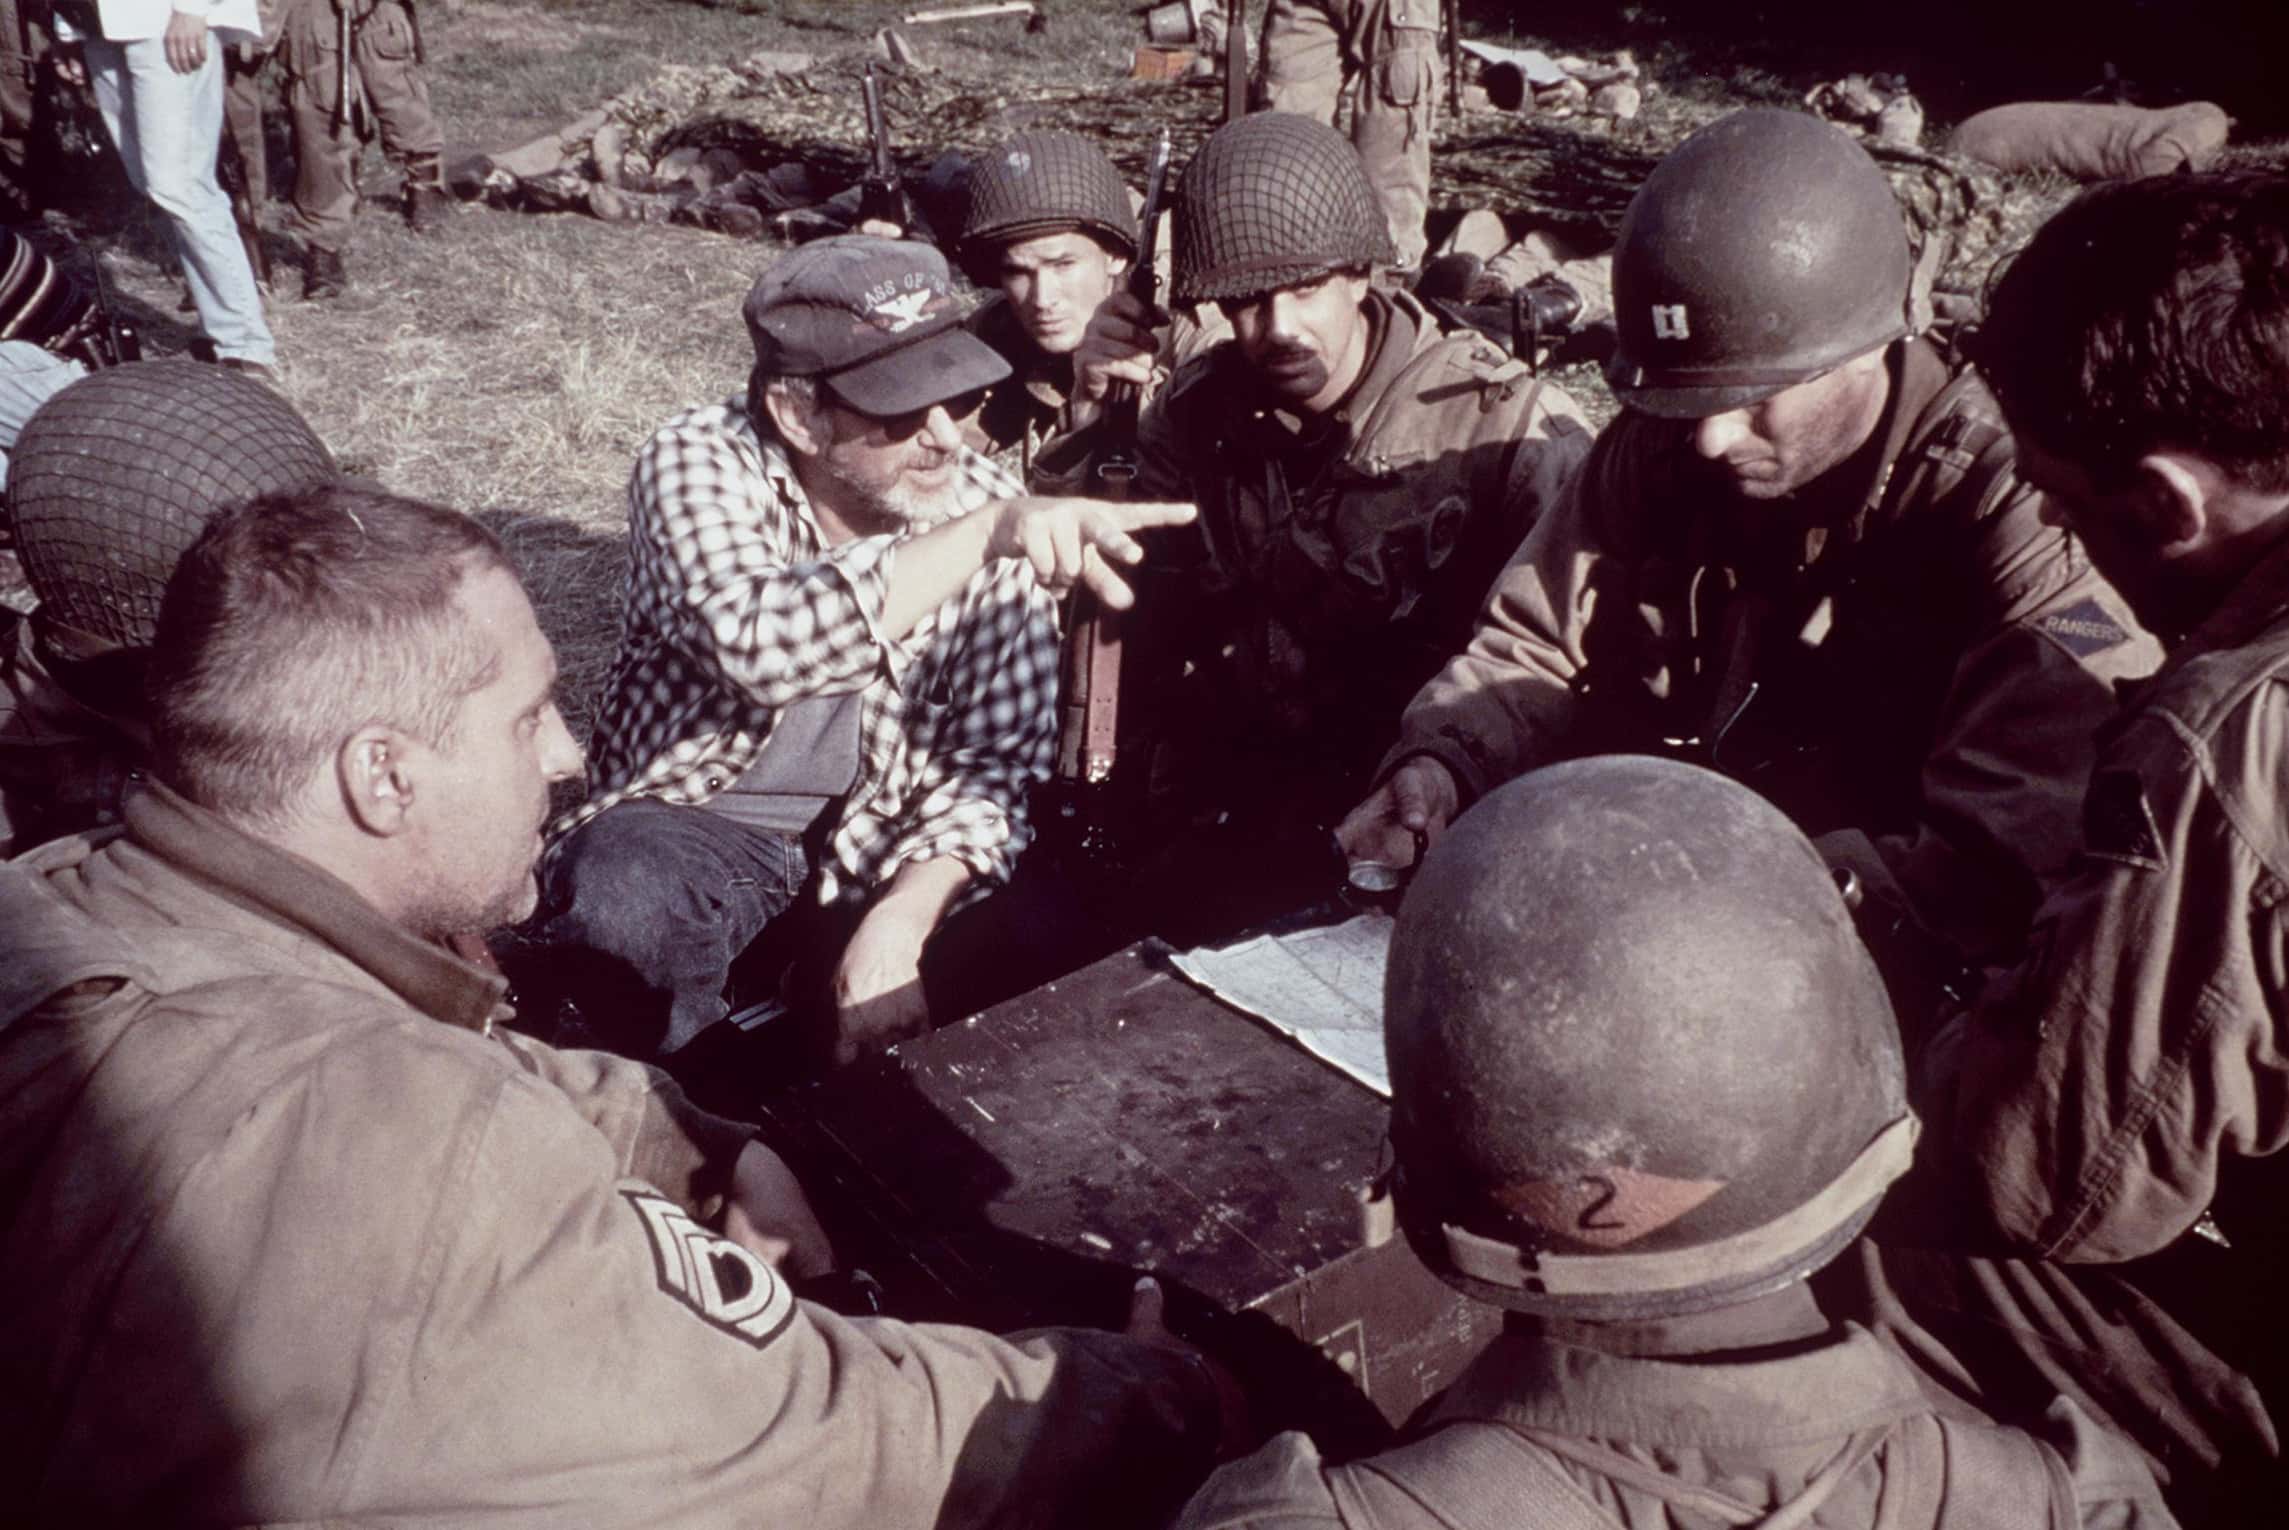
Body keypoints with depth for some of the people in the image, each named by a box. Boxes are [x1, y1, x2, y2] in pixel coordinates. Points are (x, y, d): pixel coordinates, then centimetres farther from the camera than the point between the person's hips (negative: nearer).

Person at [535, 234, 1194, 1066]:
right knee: (617, 892, -33)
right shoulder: (696, 463, -17)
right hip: (697, 817, -2)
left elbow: (994, 757, -11)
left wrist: (902, 919, -27)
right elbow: (761, 648, -39)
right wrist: (984, 533, -47)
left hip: (889, 849, 3)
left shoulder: (992, 508, -10)